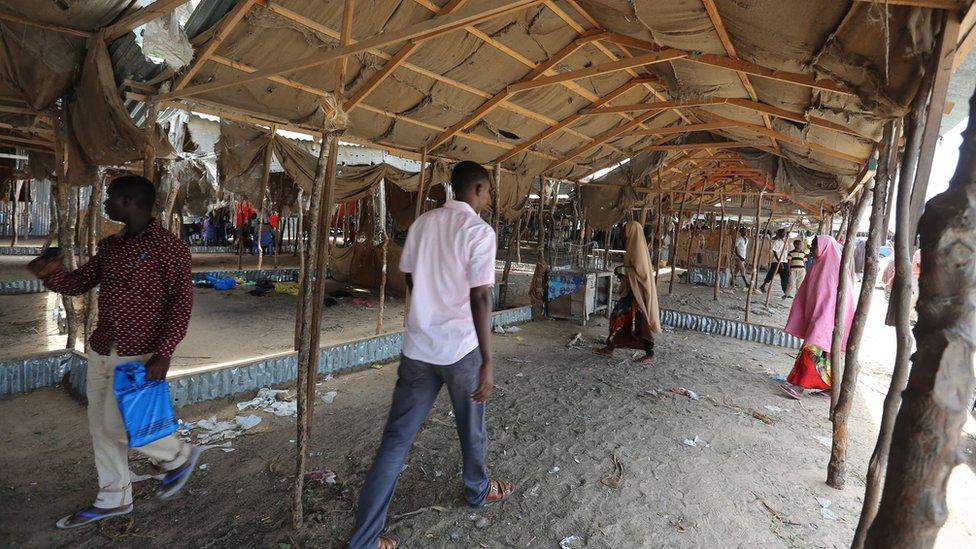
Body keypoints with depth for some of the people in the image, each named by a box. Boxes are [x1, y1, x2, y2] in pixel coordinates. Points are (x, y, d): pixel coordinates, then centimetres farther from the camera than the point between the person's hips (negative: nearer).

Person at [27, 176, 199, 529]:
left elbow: (182, 301, -17)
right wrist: (51, 274, -9)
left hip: (138, 354, -8)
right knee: (100, 426, 14)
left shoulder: (166, 245, -14)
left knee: (116, 425, -4)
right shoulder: (110, 246, 10)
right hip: (101, 350, 8)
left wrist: (164, 353, -22)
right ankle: (114, 499, 31)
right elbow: (79, 282, 14)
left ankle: (180, 456, 21)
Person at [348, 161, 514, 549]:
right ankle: (478, 490, 45)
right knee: (471, 428, 20)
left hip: (418, 346, 5)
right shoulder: (480, 231, -12)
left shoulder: (421, 224, 7)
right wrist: (487, 362, -16)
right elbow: (480, 298, -18)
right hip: (460, 347, -5)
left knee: (396, 438, 9)